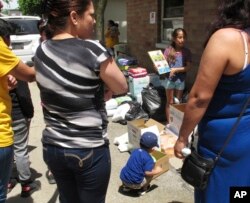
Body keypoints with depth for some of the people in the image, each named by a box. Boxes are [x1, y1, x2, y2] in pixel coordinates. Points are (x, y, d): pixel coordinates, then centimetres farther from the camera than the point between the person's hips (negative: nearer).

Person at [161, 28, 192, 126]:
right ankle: (169, 122, 18)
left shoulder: (187, 52, -3)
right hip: (169, 79, -2)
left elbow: (188, 67, -8)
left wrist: (176, 70, -20)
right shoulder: (168, 50, -8)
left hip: (181, 80, 2)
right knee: (170, 102, 7)